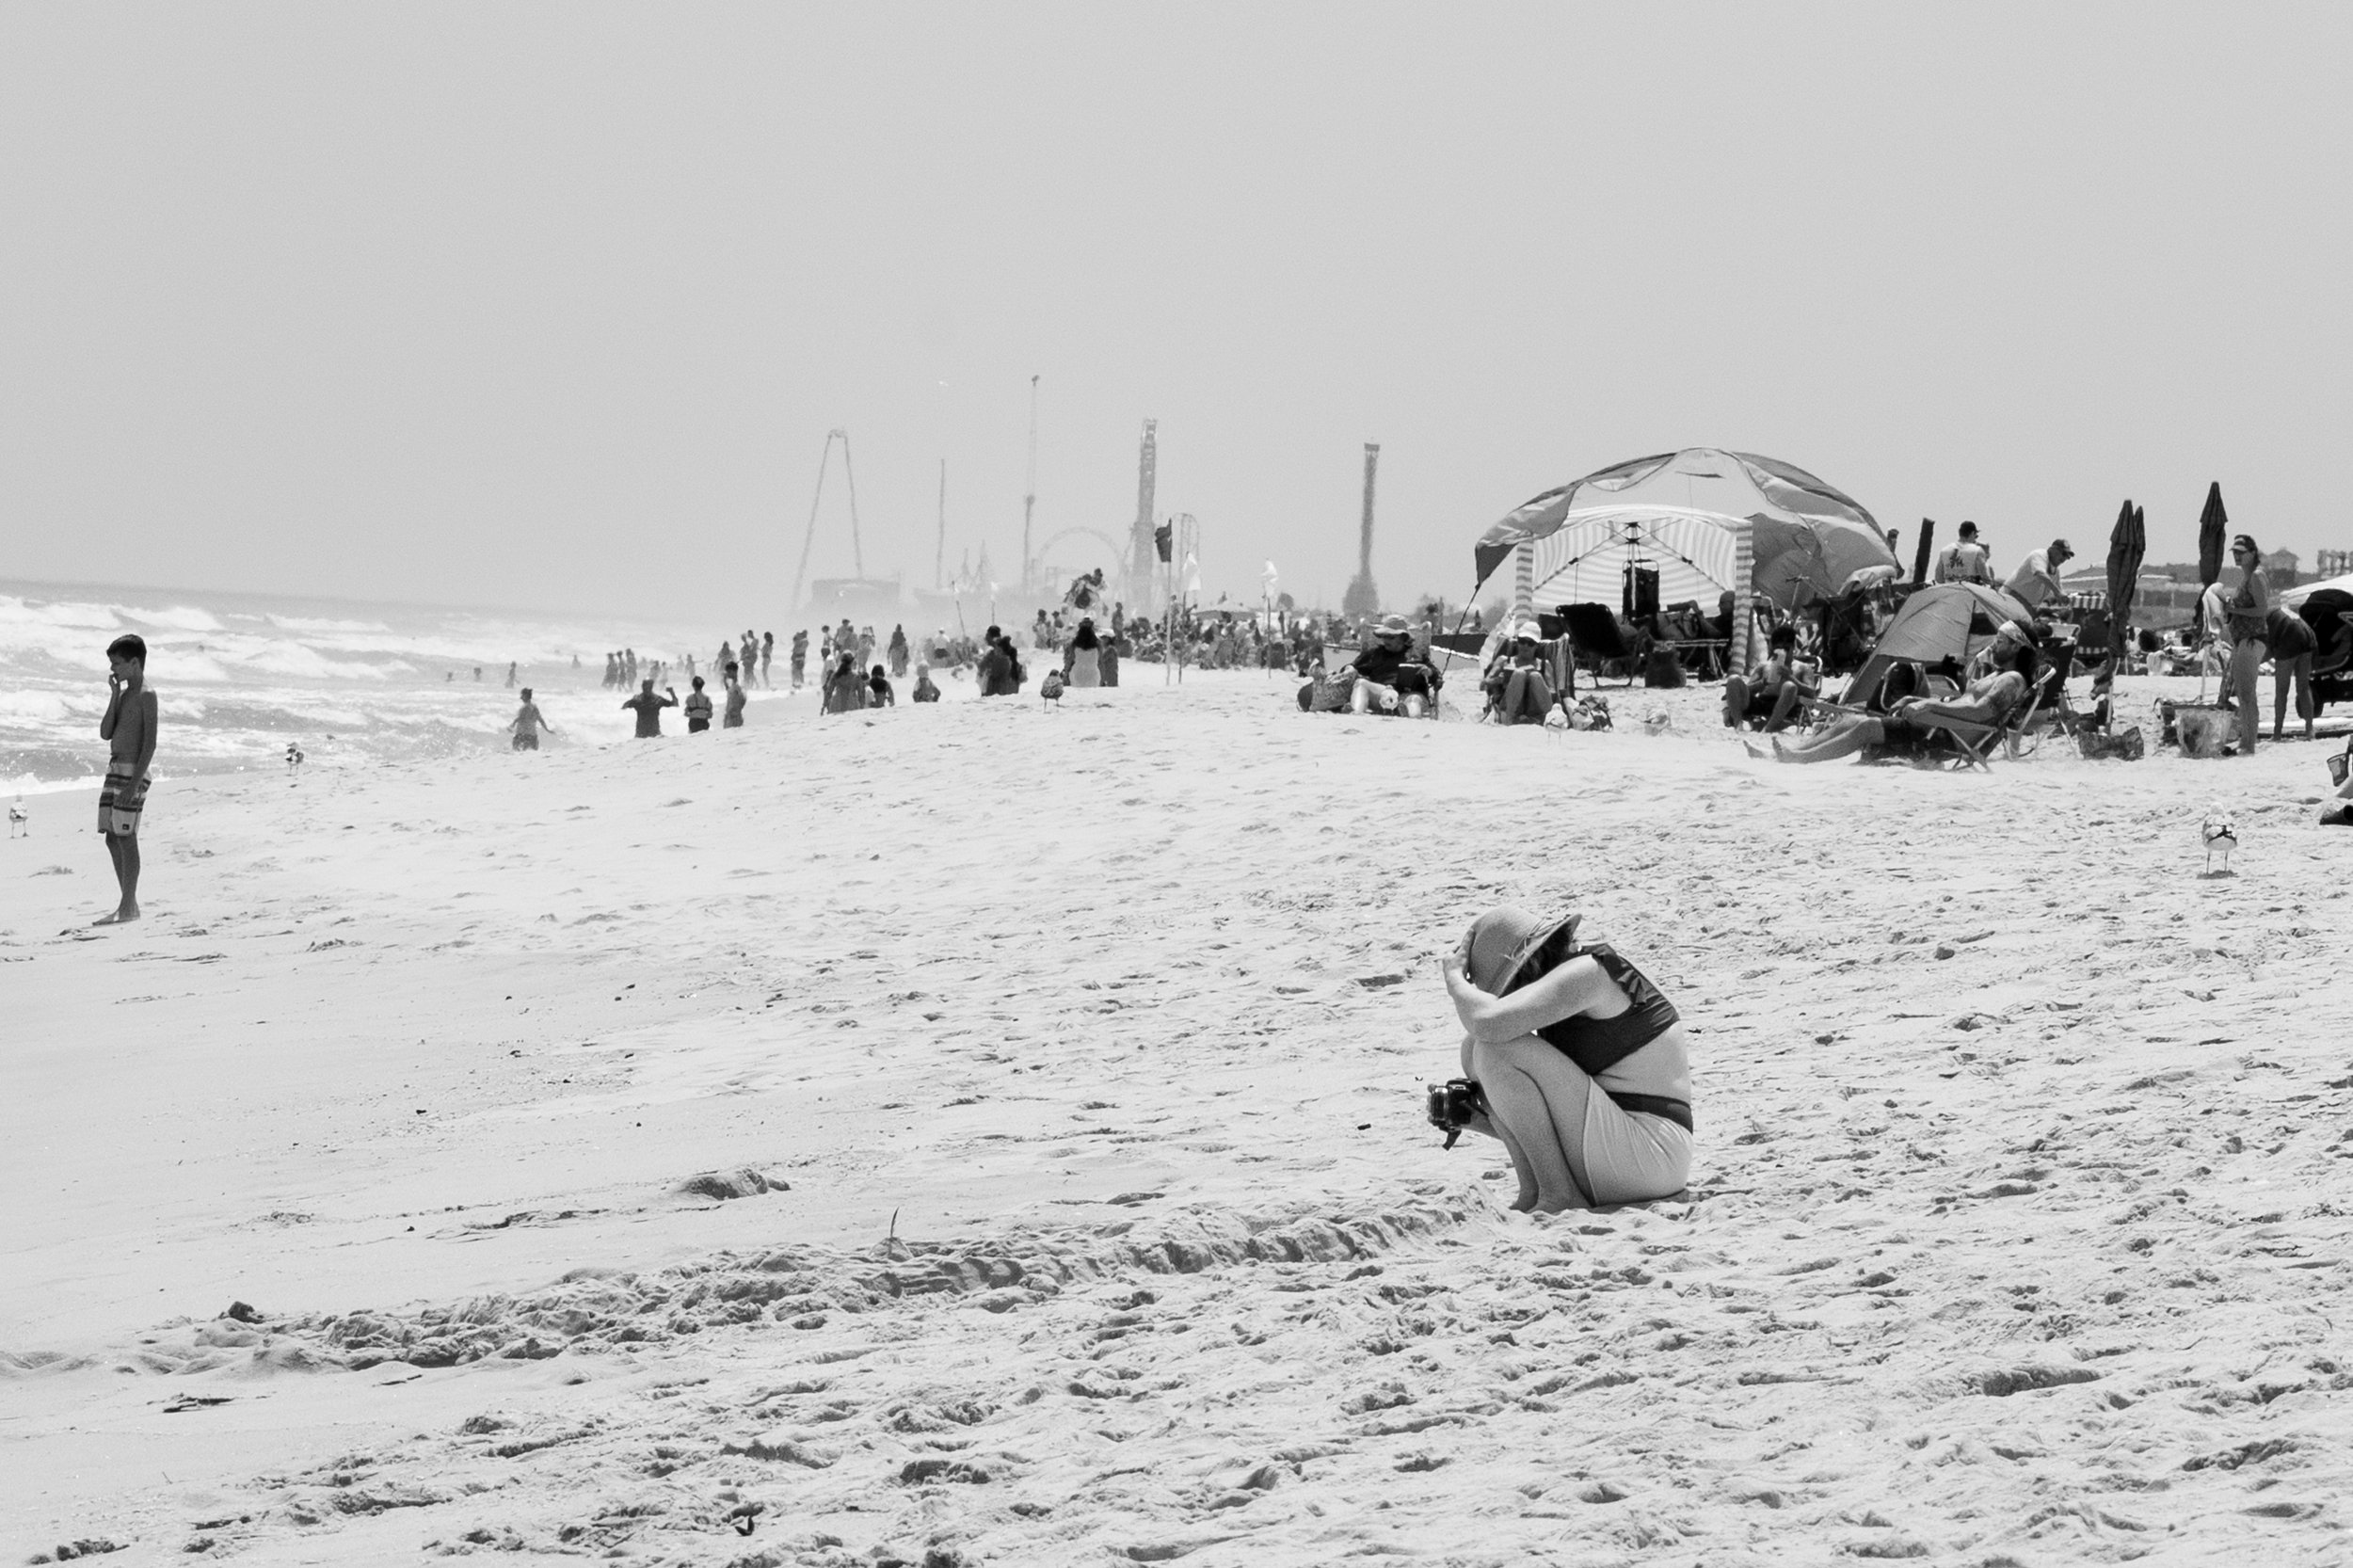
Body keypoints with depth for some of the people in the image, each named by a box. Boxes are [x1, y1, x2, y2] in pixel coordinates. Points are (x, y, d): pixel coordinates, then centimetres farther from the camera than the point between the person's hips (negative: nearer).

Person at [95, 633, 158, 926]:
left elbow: (150, 742, -16)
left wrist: (135, 782, -22)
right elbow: (106, 733, 10)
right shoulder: (124, 695, 17)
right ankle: (127, 905, 14)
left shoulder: (146, 695, -9)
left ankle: (129, 907, -7)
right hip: (114, 770, 9)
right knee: (112, 838, 9)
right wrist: (114, 695, 3)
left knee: (126, 837, -9)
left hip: (132, 772, -9)